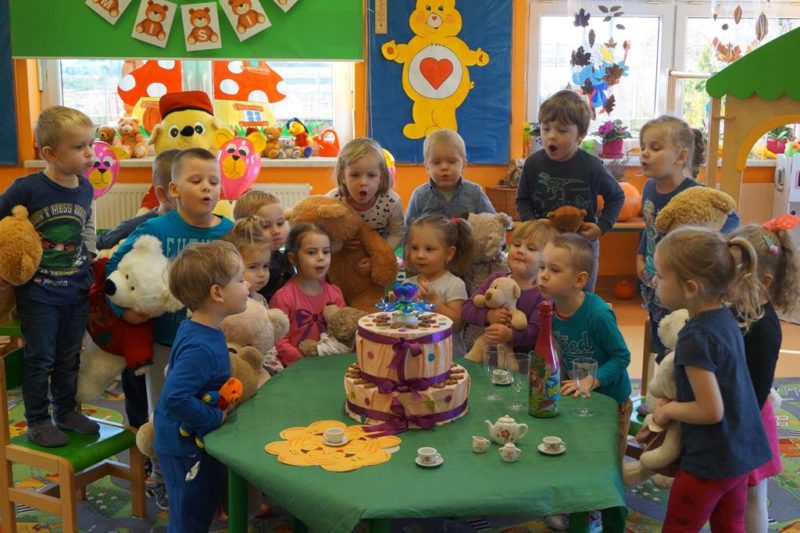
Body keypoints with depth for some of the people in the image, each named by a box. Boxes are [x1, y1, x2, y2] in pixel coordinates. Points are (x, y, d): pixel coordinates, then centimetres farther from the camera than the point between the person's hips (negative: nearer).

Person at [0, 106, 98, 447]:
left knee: (69, 357, 16)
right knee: (40, 359, 5)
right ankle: (37, 422, 21)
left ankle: (66, 412, 33)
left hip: (76, 289, 5)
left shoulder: (85, 189, -1)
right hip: (38, 292, -5)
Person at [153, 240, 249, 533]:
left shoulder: (198, 329, 1)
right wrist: (215, 418, -26)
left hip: (192, 441, 10)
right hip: (186, 447, -10)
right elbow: (175, 398, -37)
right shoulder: (201, 348, -31)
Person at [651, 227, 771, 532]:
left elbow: (711, 411, -25)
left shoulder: (696, 337, -26)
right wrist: (673, 404, 6)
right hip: (740, 452, 8)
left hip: (710, 460, -8)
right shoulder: (726, 319, 0)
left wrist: (668, 409, -10)